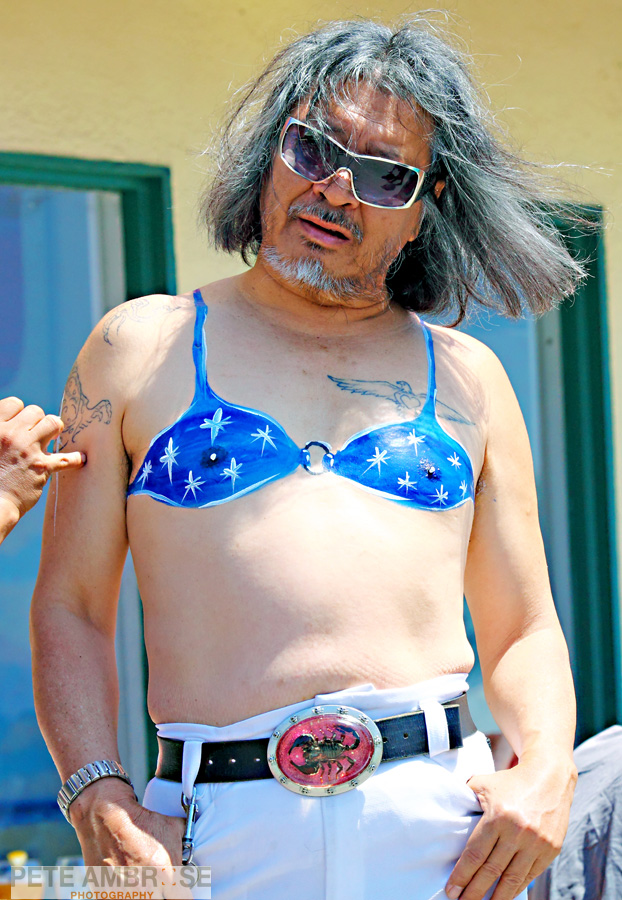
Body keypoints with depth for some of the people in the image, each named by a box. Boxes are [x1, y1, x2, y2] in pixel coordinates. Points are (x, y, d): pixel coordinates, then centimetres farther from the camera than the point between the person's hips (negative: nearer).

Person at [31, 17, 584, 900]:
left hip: (440, 818, 1)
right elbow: (70, 606, 9)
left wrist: (548, 770, -2)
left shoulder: (467, 378, 18)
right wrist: (100, 797, -6)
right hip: (221, 827, -1)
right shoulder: (141, 346, 12)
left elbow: (523, 633, 18)